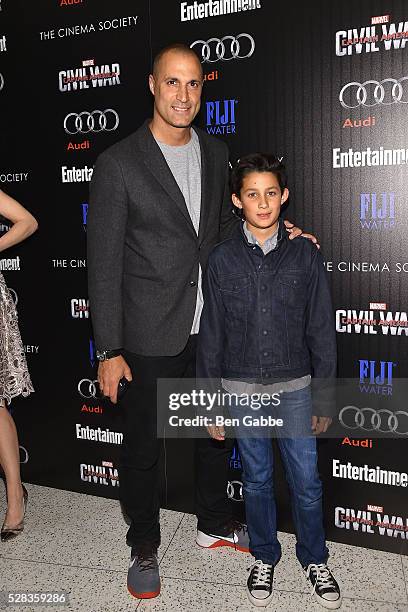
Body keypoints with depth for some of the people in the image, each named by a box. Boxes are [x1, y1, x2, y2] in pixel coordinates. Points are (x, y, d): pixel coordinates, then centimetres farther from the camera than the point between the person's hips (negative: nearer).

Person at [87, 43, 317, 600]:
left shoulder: (215, 152, 6)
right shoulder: (119, 163, -11)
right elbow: (104, 263, -11)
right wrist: (109, 350, -12)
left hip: (212, 324, 5)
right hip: (152, 335, -5)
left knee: (217, 430, 20)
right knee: (143, 445, 10)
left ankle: (214, 524, 44)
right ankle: (144, 548, 34)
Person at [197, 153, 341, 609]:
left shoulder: (304, 255, -5)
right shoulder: (222, 259, -4)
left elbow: (322, 331, -1)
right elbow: (211, 337, -1)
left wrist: (324, 399, 0)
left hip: (294, 388, 0)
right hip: (241, 390, 0)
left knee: (306, 483, 11)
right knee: (257, 481, 16)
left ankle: (315, 560, 36)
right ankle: (264, 558, 38)